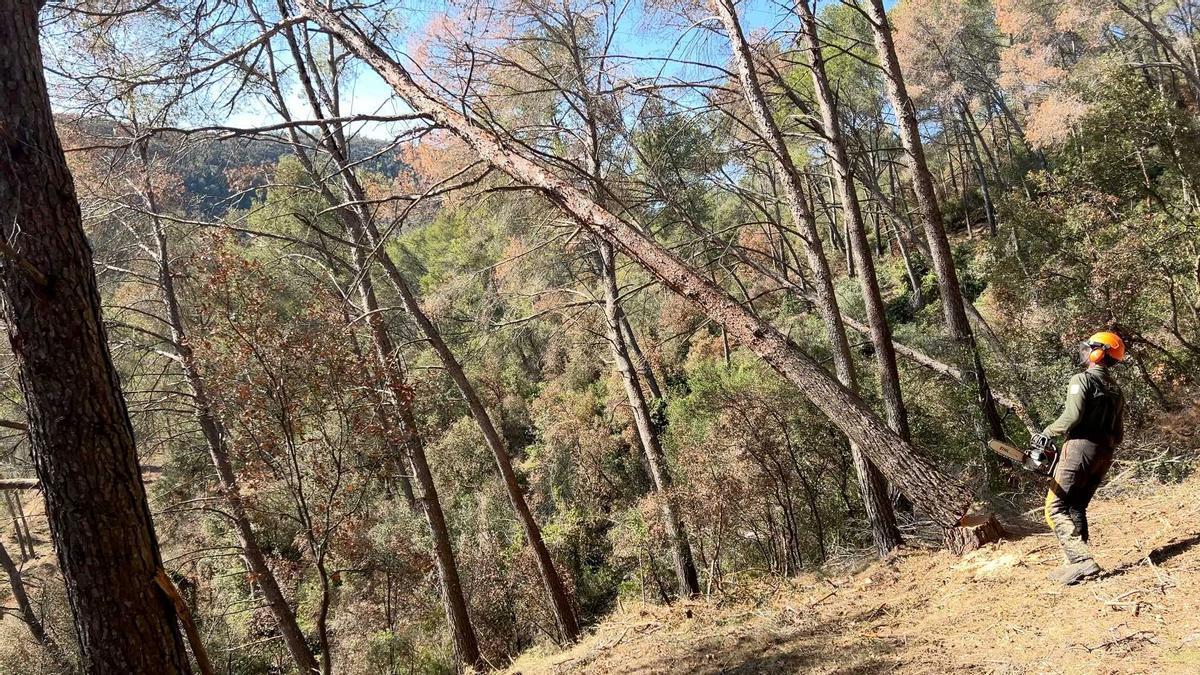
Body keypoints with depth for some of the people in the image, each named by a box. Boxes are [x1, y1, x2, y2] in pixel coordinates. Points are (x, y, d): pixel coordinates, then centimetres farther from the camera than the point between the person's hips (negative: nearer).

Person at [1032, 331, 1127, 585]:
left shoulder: (1082, 379, -7)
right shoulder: (1116, 390, 18)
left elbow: (1072, 415, -20)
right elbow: (1118, 435, 19)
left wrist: (1046, 433, -7)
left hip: (1081, 449, -8)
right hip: (1104, 455, 8)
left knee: (1056, 508, -5)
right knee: (1076, 509, 16)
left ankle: (1082, 562, -16)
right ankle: (1079, 563, 12)